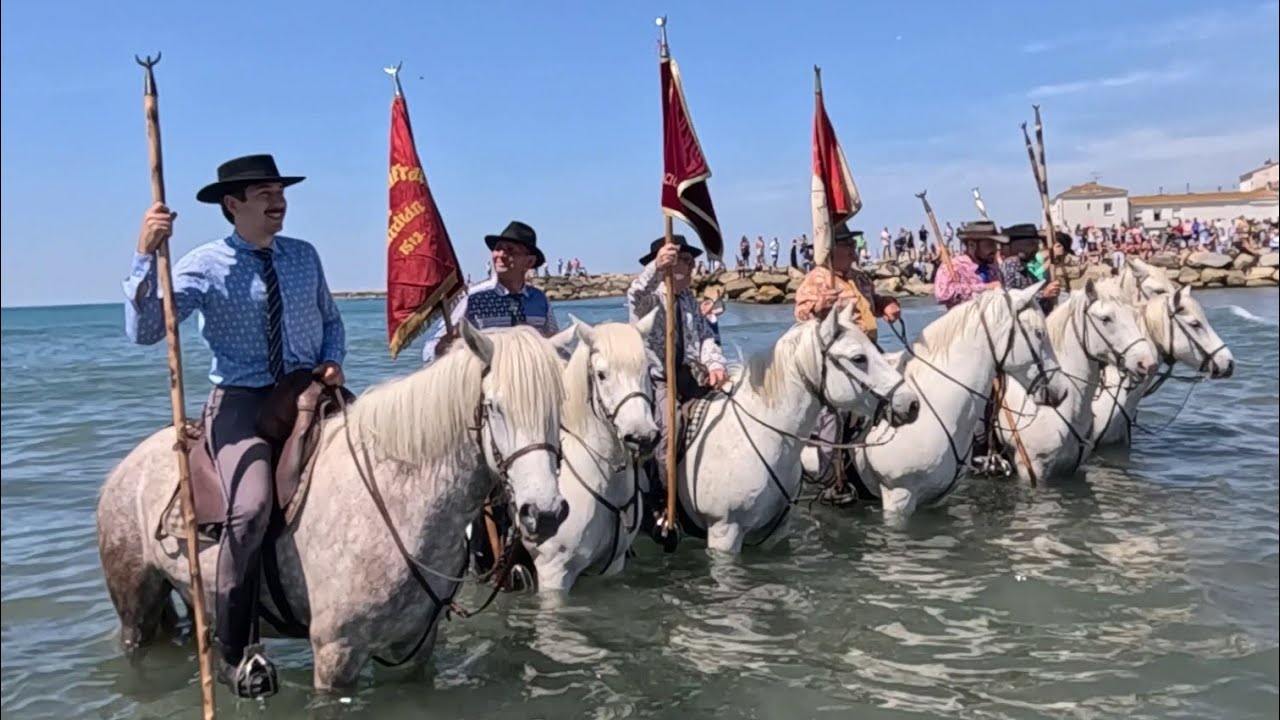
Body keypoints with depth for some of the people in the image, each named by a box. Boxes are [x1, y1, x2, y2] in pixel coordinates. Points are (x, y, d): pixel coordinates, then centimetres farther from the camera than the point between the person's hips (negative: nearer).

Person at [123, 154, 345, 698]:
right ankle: (233, 652, -16)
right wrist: (146, 256, -25)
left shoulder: (305, 256, 8)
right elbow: (144, 331, -15)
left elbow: (330, 321, 21)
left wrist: (332, 362, 0)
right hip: (241, 400, -5)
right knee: (251, 507, -29)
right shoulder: (205, 266, -5)